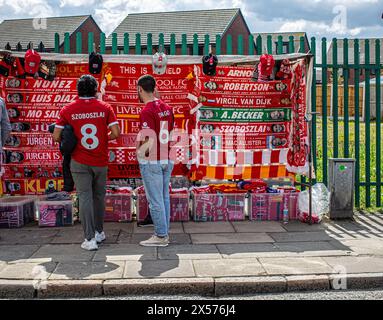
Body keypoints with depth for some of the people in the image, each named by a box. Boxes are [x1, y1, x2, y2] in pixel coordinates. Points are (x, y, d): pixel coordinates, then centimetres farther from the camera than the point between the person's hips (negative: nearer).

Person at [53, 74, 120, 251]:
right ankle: (99, 232, 30)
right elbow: (116, 133, -9)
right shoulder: (105, 107, -3)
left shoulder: (68, 109, -3)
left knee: (85, 198, 2)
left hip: (79, 162, -1)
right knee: (99, 196, 16)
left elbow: (56, 136, -5)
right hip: (100, 161, 1)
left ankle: (90, 239, -1)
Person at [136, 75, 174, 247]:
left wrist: (140, 154, -7)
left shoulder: (147, 111, -16)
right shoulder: (167, 108, 9)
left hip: (151, 161, -8)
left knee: (155, 200, 0)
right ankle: (164, 233, 21)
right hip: (168, 160, 8)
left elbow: (149, 141, -21)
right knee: (164, 198, 14)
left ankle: (160, 236, 6)